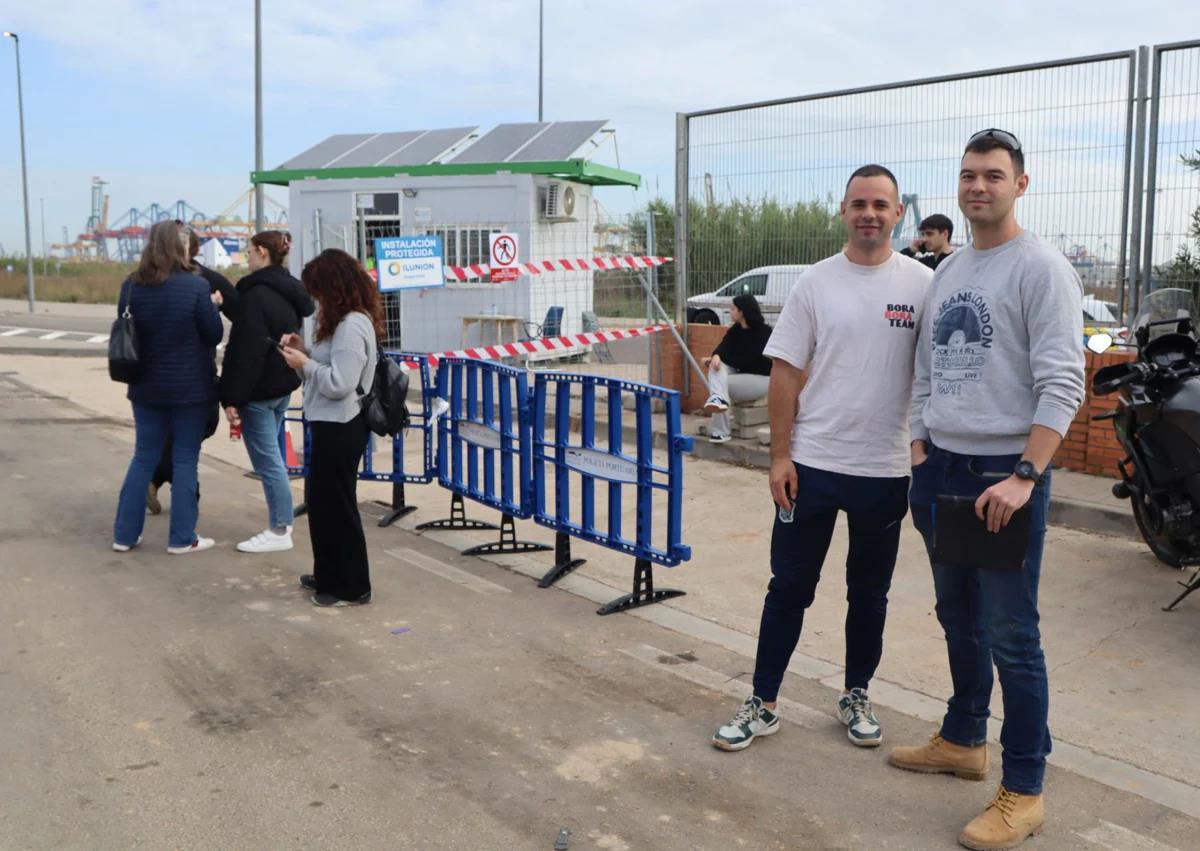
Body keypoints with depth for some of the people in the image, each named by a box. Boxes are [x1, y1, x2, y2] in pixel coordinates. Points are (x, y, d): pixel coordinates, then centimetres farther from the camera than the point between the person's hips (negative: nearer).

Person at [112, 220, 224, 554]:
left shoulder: (130, 286, 0)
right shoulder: (195, 285, -14)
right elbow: (214, 335, -8)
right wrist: (212, 305, 9)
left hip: (147, 387, 4)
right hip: (190, 388, -4)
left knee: (143, 458, 14)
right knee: (184, 460, 5)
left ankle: (125, 534, 18)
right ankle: (181, 538, 10)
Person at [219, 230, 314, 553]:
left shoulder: (256, 294, -17)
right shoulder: (290, 291, 11)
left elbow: (246, 353, -21)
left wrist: (232, 398, -18)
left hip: (259, 389, -9)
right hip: (284, 385, 9)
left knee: (267, 460, -3)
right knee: (272, 456, 16)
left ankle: (279, 531, 3)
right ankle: (281, 523, 22)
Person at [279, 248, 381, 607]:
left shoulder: (352, 325, -20)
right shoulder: (345, 321, 14)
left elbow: (339, 383, -25)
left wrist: (304, 364, -13)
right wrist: (305, 351, 2)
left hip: (340, 428, -11)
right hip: (332, 425, 11)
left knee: (337, 505, -1)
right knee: (322, 501, 19)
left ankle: (351, 587, 11)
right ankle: (329, 575, 32)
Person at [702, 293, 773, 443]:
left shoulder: (764, 332, -16)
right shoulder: (735, 329, 6)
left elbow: (747, 361, -22)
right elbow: (724, 347, -12)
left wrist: (721, 358, -19)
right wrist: (716, 356, -36)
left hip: (761, 378, -7)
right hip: (740, 374, 7)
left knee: (722, 383, -25)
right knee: (716, 366, -23)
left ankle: (719, 432, -29)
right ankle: (718, 398, -49)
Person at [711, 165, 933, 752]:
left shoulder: (922, 285, -1)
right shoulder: (815, 283, 0)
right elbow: (786, 374, 0)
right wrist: (780, 455, -5)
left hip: (886, 469, 0)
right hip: (811, 463, 0)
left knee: (869, 592, 15)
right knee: (790, 587, 8)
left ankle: (856, 697, 33)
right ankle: (762, 704, 19)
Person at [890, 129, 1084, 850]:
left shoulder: (1041, 267, -9)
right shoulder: (948, 271, 14)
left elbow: (1063, 385, -16)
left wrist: (1023, 478, -23)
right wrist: (920, 453, 12)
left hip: (1005, 472, -7)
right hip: (941, 466, 7)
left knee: (1010, 636, -4)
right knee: (958, 619, 17)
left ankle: (1024, 792, 7)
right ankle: (963, 741, 33)